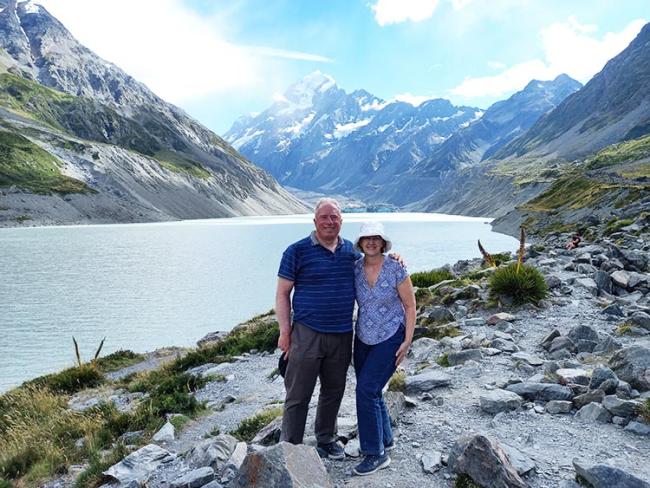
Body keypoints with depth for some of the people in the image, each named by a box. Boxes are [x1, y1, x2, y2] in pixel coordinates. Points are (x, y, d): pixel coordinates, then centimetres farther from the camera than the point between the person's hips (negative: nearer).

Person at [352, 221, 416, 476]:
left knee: (366, 390, -12)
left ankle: (376, 453, 3)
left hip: (390, 338, -5)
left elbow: (410, 306, -7)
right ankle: (385, 440, 36)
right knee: (371, 392, 13)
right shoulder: (354, 269, -3)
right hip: (363, 339, 5)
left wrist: (407, 341, -10)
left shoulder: (395, 269, -13)